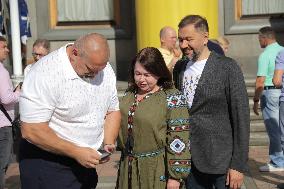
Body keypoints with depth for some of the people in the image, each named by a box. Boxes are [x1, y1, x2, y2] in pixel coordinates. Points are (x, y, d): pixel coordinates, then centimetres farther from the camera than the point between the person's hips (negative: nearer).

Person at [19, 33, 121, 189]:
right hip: (47, 165, -6)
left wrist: (108, 144, -7)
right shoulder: (45, 73, -23)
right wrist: (76, 152, -23)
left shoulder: (105, 69, -1)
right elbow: (31, 131, -25)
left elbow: (112, 110, 9)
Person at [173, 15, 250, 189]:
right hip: (189, 160, 5)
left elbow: (241, 118, -11)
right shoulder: (179, 68, 7)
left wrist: (238, 165, -12)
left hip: (221, 161, -5)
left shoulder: (228, 67, -10)